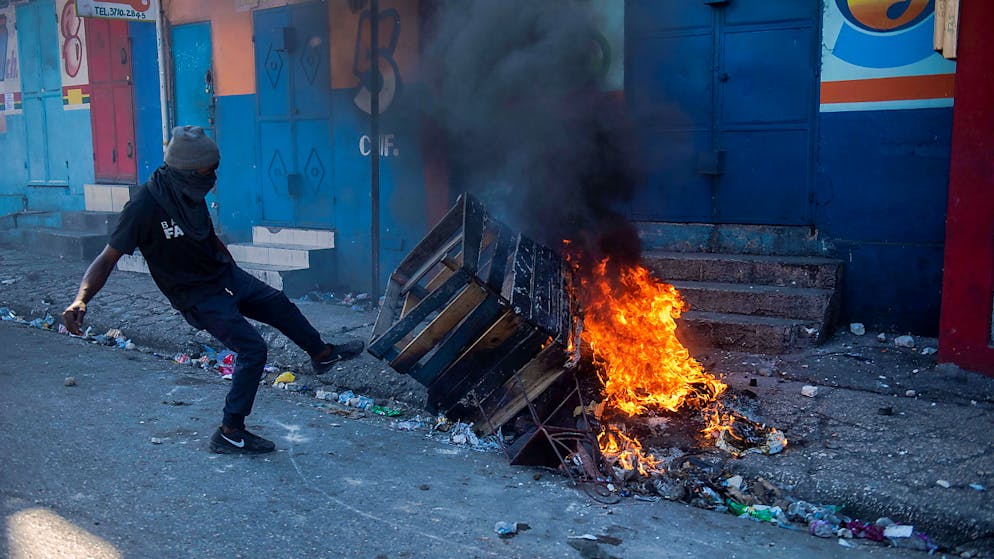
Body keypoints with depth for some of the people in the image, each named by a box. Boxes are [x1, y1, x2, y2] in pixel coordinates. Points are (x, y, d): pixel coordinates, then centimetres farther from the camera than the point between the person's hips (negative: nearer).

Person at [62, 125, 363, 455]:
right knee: (252, 349, -14)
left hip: (225, 274, 8)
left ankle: (322, 354, 47)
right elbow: (109, 257, -27)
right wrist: (80, 300, -40)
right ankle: (229, 434, 0)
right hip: (198, 296, -8)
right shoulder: (145, 206, -27)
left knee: (278, 304, 21)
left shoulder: (191, 193, -4)